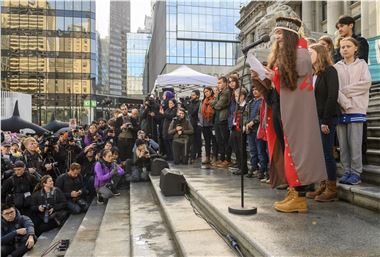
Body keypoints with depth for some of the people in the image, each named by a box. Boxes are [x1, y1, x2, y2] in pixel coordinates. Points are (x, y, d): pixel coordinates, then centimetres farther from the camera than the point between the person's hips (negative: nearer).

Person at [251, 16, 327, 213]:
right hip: (280, 109, 8)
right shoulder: (278, 56, 19)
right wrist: (261, 79, 2)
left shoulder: (300, 52, -5)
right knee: (284, 150, 8)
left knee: (295, 147, -7)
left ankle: (300, 197, -1)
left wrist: (277, 77, -13)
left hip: (296, 109, -8)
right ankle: (292, 192, 16)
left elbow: (303, 81, -14)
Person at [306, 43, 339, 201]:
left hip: (326, 119, -7)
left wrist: (326, 121, -18)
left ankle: (331, 189, 6)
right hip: (314, 119, 7)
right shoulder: (312, 74, 17)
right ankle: (323, 186, 15)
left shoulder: (329, 71, -5)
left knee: (326, 153, -3)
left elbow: (332, 96, -14)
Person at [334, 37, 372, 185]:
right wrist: (344, 102, -16)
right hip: (340, 109, 2)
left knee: (355, 143, -5)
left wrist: (344, 90, -6)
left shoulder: (362, 64, 10)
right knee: (343, 144, 4)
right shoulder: (336, 67, 11)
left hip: (356, 109, -2)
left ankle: (356, 173, 4)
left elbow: (366, 83, -4)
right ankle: (346, 172, 12)